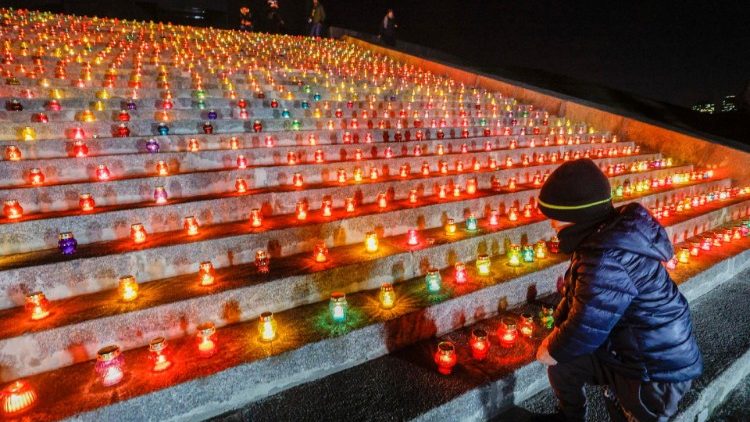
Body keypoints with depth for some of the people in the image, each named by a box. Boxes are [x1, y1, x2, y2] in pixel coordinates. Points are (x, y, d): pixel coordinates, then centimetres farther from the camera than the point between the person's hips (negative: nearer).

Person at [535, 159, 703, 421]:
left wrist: (552, 350, -9)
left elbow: (584, 332, -28)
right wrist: (555, 337, 4)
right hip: (624, 347, 8)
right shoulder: (610, 230, -4)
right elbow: (577, 299, 5)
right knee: (563, 362, 15)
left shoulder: (606, 261, -34)